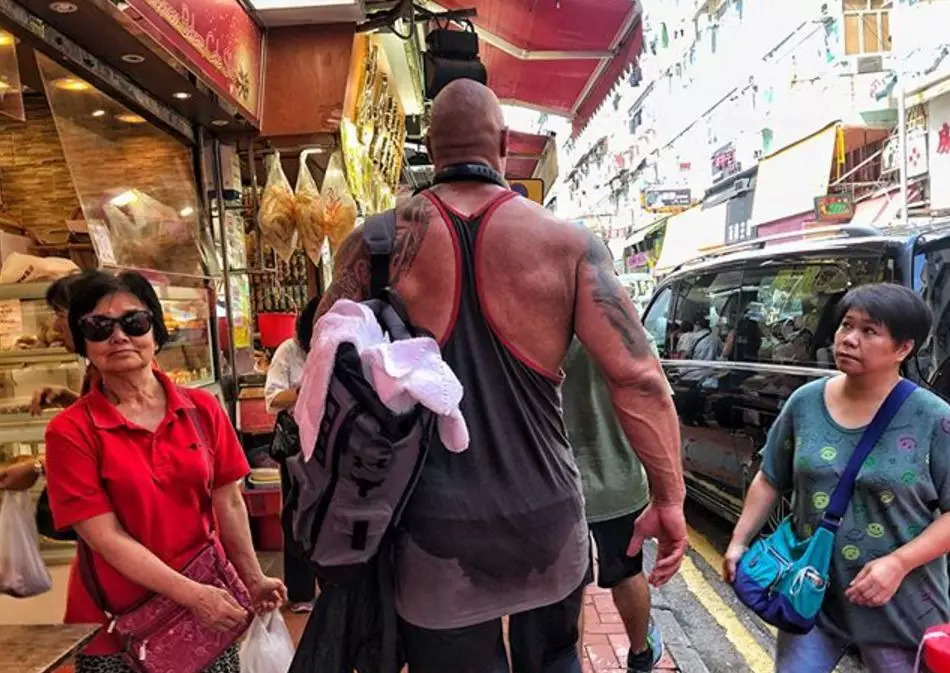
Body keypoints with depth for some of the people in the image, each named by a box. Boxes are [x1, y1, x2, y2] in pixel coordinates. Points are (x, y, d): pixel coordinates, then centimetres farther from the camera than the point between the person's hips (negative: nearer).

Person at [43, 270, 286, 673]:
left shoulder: (202, 409, -2)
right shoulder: (70, 431, -9)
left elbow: (228, 503, 1)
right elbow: (106, 537, -13)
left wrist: (252, 579, 3)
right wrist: (192, 595, -18)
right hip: (116, 624, -2)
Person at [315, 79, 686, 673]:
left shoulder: (378, 243, -6)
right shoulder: (568, 244, -7)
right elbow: (639, 379, -10)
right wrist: (669, 499, -1)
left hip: (436, 528, 0)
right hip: (547, 518, 1)